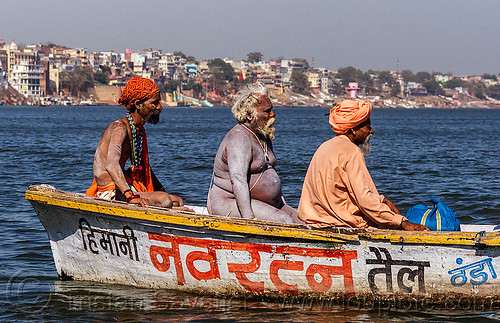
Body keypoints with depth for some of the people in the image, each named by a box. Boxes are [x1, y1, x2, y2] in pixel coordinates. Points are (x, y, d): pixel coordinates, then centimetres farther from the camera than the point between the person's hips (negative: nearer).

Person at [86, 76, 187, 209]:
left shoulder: (139, 130, 14)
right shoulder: (120, 128, -18)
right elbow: (111, 165, -35)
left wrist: (161, 189, 21)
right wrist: (130, 196, -46)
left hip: (127, 187, 10)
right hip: (110, 193, -10)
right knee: (164, 201, -24)